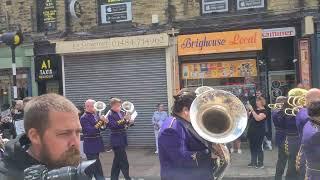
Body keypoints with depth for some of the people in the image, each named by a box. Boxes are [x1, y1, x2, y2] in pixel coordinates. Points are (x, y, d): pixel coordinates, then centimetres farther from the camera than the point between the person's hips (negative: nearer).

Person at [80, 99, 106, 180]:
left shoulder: (95, 116, 10)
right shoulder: (84, 118, -13)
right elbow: (90, 131, -23)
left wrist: (104, 121, -7)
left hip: (96, 145, 8)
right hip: (90, 147, -8)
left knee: (92, 167, 17)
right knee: (98, 170, -5)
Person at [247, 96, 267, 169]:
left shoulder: (263, 111, -9)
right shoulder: (255, 110, 14)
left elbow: (258, 118, -25)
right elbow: (247, 116, 13)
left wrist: (252, 110, -25)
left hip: (259, 132, -8)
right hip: (251, 131, 8)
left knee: (258, 148, -4)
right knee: (252, 147, 11)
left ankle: (260, 163, 3)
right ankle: (253, 162, 20)